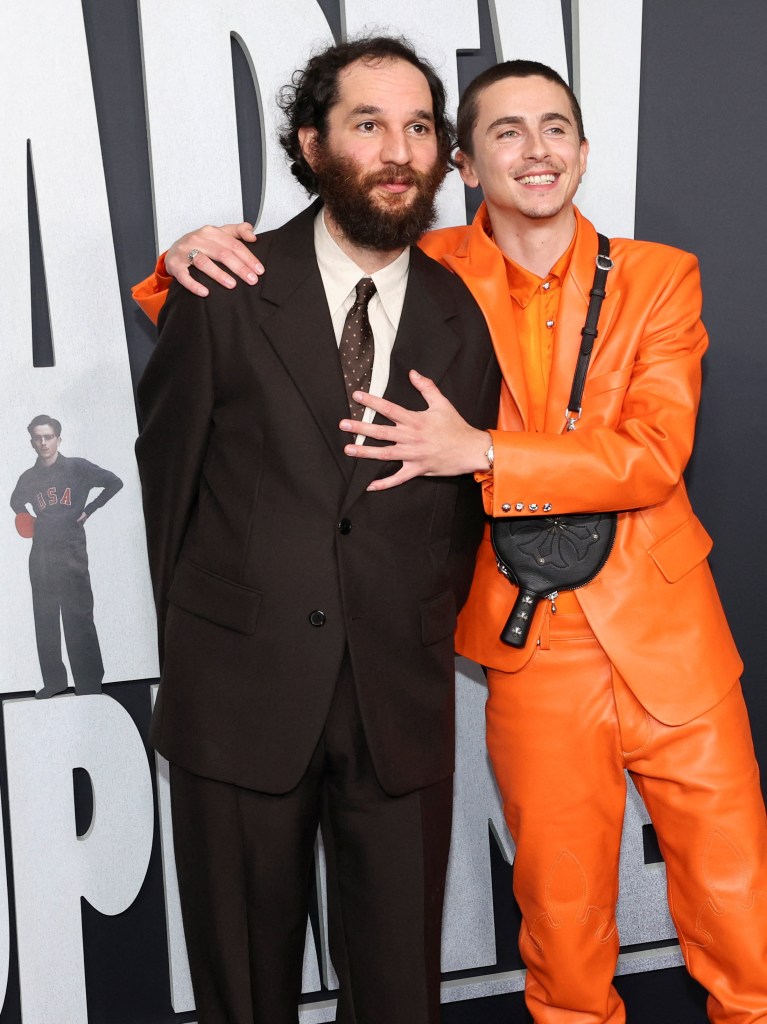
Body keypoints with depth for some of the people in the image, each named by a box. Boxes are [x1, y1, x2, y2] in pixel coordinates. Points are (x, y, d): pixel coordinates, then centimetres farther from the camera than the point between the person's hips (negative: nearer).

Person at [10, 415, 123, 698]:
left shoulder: (77, 468, -1)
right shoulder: (28, 478, 10)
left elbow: (114, 483, -2)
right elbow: (16, 501, 30)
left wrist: (89, 509, -5)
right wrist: (25, 516, 10)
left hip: (72, 553, -4)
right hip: (40, 556, 4)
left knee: (78, 618, -5)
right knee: (45, 620, 6)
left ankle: (90, 683, -1)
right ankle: (53, 679, 14)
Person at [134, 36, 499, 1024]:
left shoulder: (463, 318, 1)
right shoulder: (226, 294, -5)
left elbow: (462, 505, 10)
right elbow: (166, 462, 5)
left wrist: (425, 640, 8)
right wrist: (192, 631, 11)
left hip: (401, 704, 2)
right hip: (240, 691, -1)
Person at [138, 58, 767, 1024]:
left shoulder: (658, 276, 1)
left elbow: (654, 456, -11)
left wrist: (479, 452, -22)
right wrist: (199, 256, -12)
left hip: (667, 638, 1)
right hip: (533, 652, 0)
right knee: (563, 917, 14)